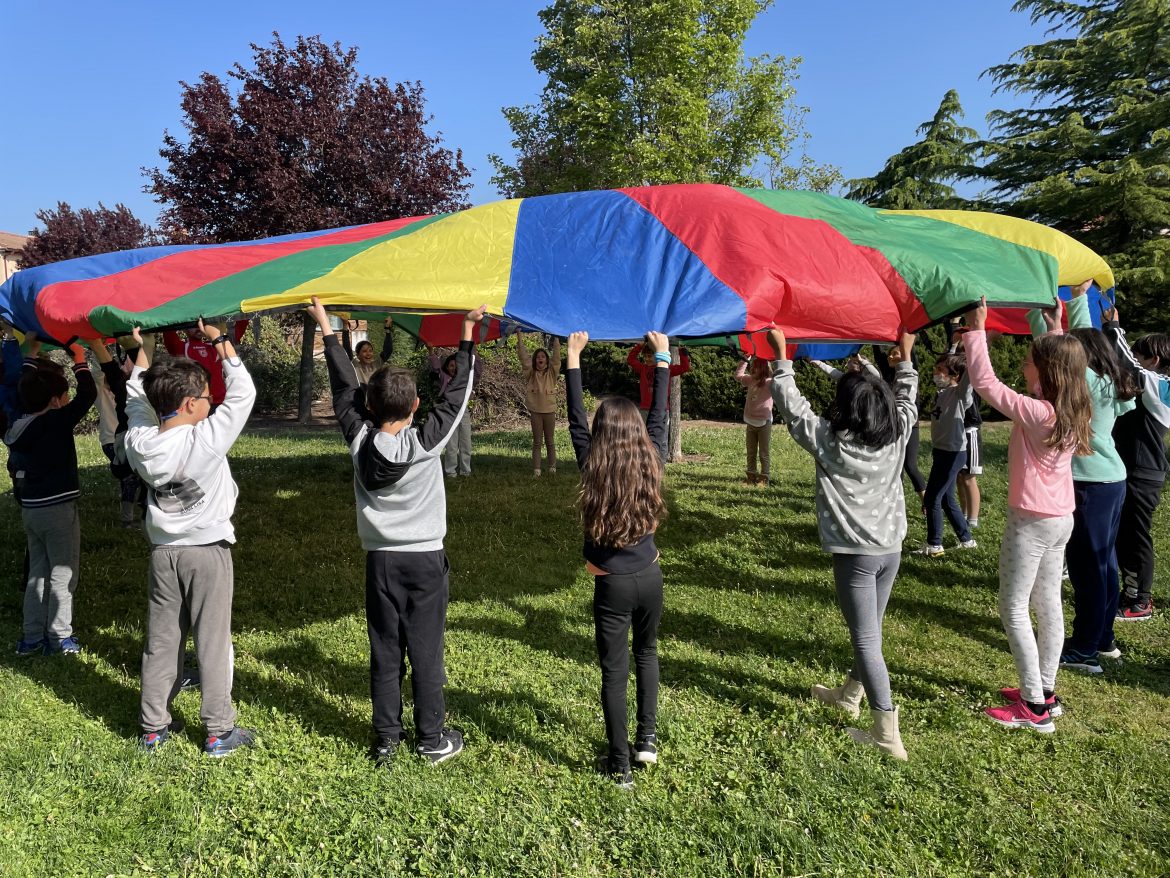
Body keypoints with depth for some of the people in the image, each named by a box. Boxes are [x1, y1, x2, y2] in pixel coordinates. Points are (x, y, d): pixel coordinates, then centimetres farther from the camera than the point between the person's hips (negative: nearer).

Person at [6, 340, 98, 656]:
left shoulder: (19, 427, 3)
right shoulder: (56, 422, -16)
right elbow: (88, 394, -18)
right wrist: (79, 359, -6)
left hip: (30, 508, 7)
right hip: (58, 508, -7)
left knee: (38, 573, 16)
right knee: (62, 574, 3)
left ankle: (31, 638, 21)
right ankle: (59, 638, 9)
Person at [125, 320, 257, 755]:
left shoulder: (140, 442, -6)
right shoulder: (207, 440, -20)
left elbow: (136, 399, 14)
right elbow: (242, 393, -13)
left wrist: (141, 351, 18)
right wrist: (220, 340, -8)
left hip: (163, 552, 5)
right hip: (208, 551, -5)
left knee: (161, 641, 15)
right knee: (213, 642, 4)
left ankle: (153, 727, 26)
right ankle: (219, 732, 13)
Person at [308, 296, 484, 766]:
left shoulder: (359, 441, -9)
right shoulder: (426, 442, -16)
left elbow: (343, 388, 2)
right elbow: (456, 394, -7)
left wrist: (326, 327, 13)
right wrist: (468, 334, 1)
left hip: (380, 561, 3)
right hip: (425, 559, -3)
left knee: (385, 652, 11)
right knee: (425, 651, 6)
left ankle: (386, 738, 21)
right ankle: (431, 739, 17)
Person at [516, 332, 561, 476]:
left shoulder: (552, 372, 4)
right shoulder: (530, 373, 4)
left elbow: (556, 355, -2)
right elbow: (523, 355, -1)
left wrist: (556, 338, -8)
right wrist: (519, 336, -5)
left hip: (549, 410, 0)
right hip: (535, 410, 0)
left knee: (550, 441, 6)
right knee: (537, 442, 3)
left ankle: (552, 467, 12)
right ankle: (536, 469, 2)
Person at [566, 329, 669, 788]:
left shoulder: (593, 467, -13)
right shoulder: (651, 461, -8)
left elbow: (575, 422, -3)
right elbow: (659, 417, 5)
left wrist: (573, 358, 3)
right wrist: (662, 357, 13)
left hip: (612, 584, -3)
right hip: (649, 578, 3)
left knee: (614, 672, 6)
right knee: (646, 652, 26)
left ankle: (620, 765, 13)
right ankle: (647, 738, 29)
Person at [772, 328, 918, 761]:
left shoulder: (828, 440, -14)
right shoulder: (897, 434, -1)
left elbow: (792, 406, -4)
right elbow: (907, 401, 20)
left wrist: (781, 356, 5)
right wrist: (905, 360, 34)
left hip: (854, 553, -6)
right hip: (891, 547, 6)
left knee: (866, 639, -1)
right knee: (868, 629, 21)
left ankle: (888, 734, -1)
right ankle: (850, 694, 43)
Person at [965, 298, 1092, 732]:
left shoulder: (1036, 412, -23)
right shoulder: (1073, 409, 1)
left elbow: (985, 383, -23)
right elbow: (1064, 360, 23)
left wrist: (976, 329, -17)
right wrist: (1056, 331, 26)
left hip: (1032, 521, -9)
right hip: (1061, 518, 9)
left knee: (1013, 609, 0)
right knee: (1048, 604, 16)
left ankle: (1034, 707, 3)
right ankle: (1044, 692, 26)